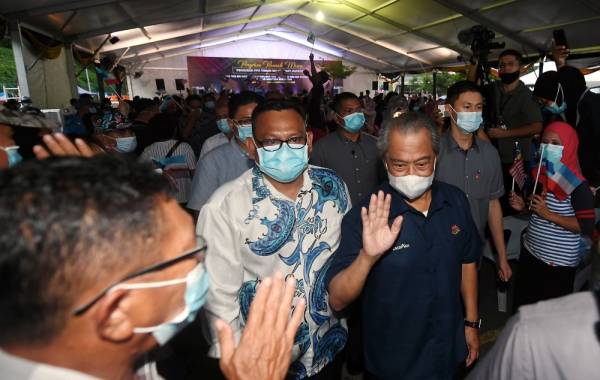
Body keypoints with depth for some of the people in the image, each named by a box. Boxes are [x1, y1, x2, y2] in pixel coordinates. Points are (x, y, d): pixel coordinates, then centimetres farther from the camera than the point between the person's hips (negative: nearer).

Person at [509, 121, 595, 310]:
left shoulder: (578, 186, -19)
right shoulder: (540, 174, 2)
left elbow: (587, 227, -21)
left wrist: (548, 214, -26)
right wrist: (523, 206, -1)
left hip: (558, 262, -6)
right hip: (530, 252, 6)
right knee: (522, 303, 21)